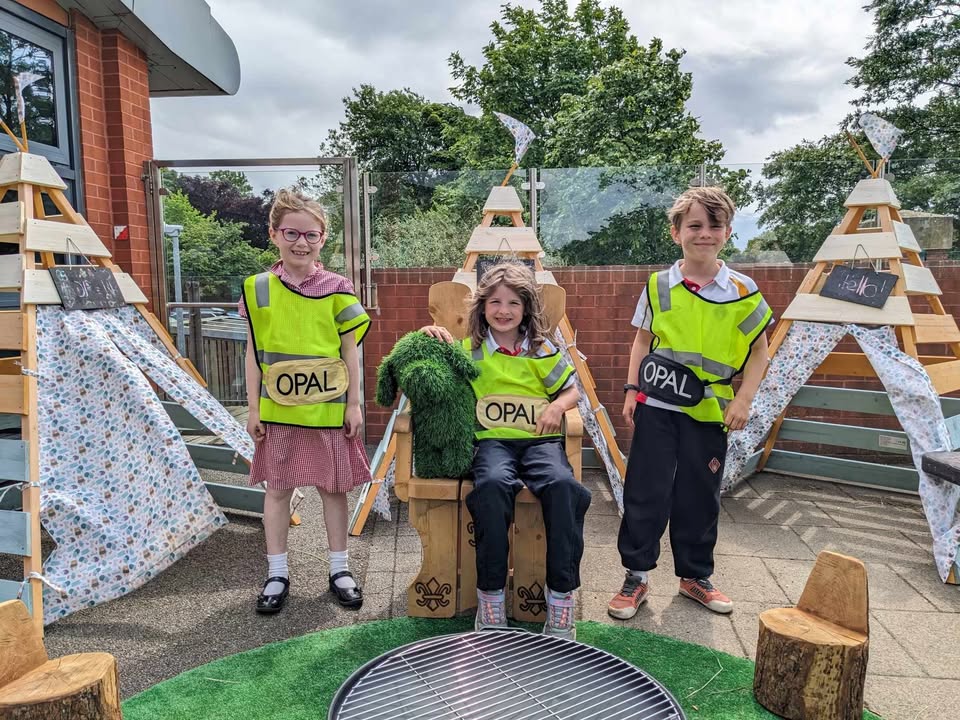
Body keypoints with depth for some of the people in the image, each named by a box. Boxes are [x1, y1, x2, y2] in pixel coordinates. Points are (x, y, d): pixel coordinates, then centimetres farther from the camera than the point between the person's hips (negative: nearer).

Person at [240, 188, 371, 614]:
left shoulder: (336, 288, -3)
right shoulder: (259, 289, 0)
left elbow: (350, 351, 0)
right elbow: (254, 353, 3)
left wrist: (353, 405, -2)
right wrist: (253, 408, 1)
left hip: (328, 408, -1)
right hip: (277, 409, 1)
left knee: (333, 486, 10)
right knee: (277, 487, 10)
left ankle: (339, 569, 26)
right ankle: (277, 574, 25)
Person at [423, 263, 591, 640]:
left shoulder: (542, 350, 14)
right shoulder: (469, 350, 13)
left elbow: (573, 390, 19)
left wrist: (557, 406, -4)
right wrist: (431, 335, 2)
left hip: (540, 438, 1)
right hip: (492, 439, -1)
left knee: (563, 484, -33)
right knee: (492, 484, -36)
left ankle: (561, 600, -22)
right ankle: (490, 597, -23)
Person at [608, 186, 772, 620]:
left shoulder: (742, 291, -1)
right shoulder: (658, 286, 0)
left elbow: (759, 349, 6)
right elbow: (642, 341, 7)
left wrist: (744, 398, -4)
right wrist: (631, 390, -1)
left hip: (709, 411, 1)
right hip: (657, 406, 0)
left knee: (700, 496, 12)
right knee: (646, 492, 4)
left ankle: (695, 576, 31)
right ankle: (636, 576, 18)